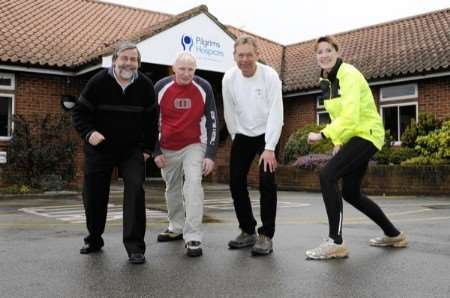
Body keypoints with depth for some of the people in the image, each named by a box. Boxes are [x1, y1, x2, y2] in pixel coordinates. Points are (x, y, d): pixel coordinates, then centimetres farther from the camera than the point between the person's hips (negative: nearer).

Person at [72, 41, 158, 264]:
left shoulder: (145, 86, -5)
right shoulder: (99, 82, -11)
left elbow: (151, 120, 6)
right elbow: (80, 112, -5)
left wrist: (147, 148, 2)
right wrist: (89, 133, -23)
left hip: (132, 149, 0)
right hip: (99, 148, 0)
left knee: (135, 190, -18)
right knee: (94, 194, 6)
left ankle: (135, 247, -12)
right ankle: (94, 240, 30)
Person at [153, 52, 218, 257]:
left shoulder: (204, 88, -11)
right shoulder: (161, 87, -10)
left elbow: (212, 121, -6)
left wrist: (210, 154, -11)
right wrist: (156, 151, -3)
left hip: (194, 146, -2)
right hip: (167, 148, 2)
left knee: (193, 185, -18)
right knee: (172, 189, 14)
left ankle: (193, 239, -15)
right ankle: (176, 228, 35)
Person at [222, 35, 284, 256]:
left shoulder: (270, 76, -19)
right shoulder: (229, 78, -9)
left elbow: (276, 113, -21)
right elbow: (229, 112, 1)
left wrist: (270, 148, -24)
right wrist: (236, 139, 3)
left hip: (267, 134, -4)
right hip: (242, 136, 4)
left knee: (267, 182, -15)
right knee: (236, 183, 1)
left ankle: (266, 236, -5)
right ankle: (247, 231, 16)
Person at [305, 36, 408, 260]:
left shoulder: (348, 74, -17)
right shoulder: (326, 80, 9)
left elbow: (350, 116, -27)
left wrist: (322, 135, -27)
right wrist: (337, 143, 6)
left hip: (366, 134, -9)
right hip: (351, 137, 9)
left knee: (327, 176, -23)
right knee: (351, 193, 12)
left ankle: (335, 243, -18)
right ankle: (394, 235, 30)